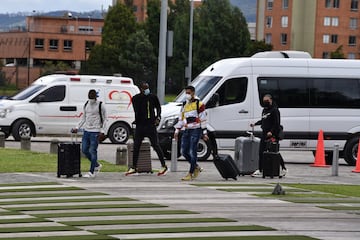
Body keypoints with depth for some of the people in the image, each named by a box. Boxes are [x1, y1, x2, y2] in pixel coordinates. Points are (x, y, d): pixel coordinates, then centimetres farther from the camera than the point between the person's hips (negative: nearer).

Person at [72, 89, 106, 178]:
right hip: (86, 130, 7)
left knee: (92, 151, -8)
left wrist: (102, 131, -13)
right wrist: (77, 128, 12)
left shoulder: (100, 105, -6)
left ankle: (91, 172, -3)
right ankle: (97, 165, 25)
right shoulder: (86, 105, 11)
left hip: (95, 132, -7)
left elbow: (104, 120, -4)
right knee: (84, 150, 6)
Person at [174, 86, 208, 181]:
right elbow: (181, 119, 21)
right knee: (184, 151, 5)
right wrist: (177, 131, 15)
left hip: (195, 130, -7)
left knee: (192, 152, -10)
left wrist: (204, 133, -8)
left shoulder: (199, 104, -6)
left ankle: (190, 174, -6)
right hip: (186, 130, 7)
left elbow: (203, 119, -6)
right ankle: (196, 167, 24)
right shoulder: (184, 105, 15)